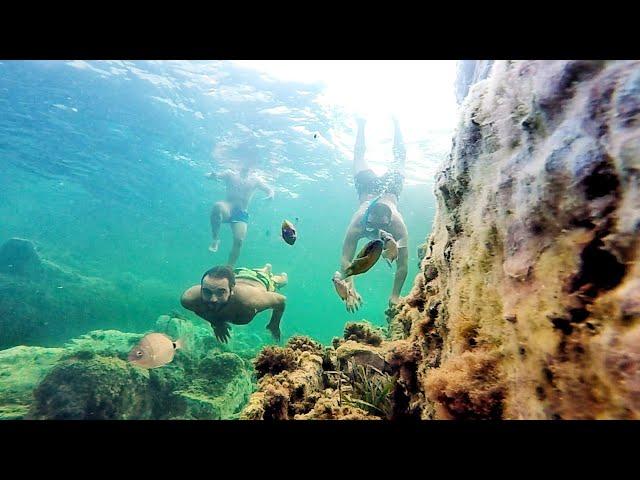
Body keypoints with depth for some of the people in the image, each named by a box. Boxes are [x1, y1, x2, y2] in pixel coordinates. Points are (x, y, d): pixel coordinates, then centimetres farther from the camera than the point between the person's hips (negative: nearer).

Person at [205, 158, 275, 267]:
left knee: (239, 240, -21)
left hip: (241, 214, 2)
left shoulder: (255, 180, 15)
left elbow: (269, 189, 15)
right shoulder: (231, 174, 10)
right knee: (217, 206, -38)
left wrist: (270, 194, -11)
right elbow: (208, 176, 3)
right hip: (228, 209, -1)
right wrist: (212, 176, -23)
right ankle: (215, 239, -21)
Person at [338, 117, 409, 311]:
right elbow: (346, 259, -45)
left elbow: (402, 264, -39)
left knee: (399, 156, 29)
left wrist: (395, 295, -40)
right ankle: (362, 125, 48)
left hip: (390, 189, 0)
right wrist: (350, 290, -54)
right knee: (359, 155, 28)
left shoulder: (398, 226, -42)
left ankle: (395, 123, 47)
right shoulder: (358, 223, -43)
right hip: (368, 188, 0)